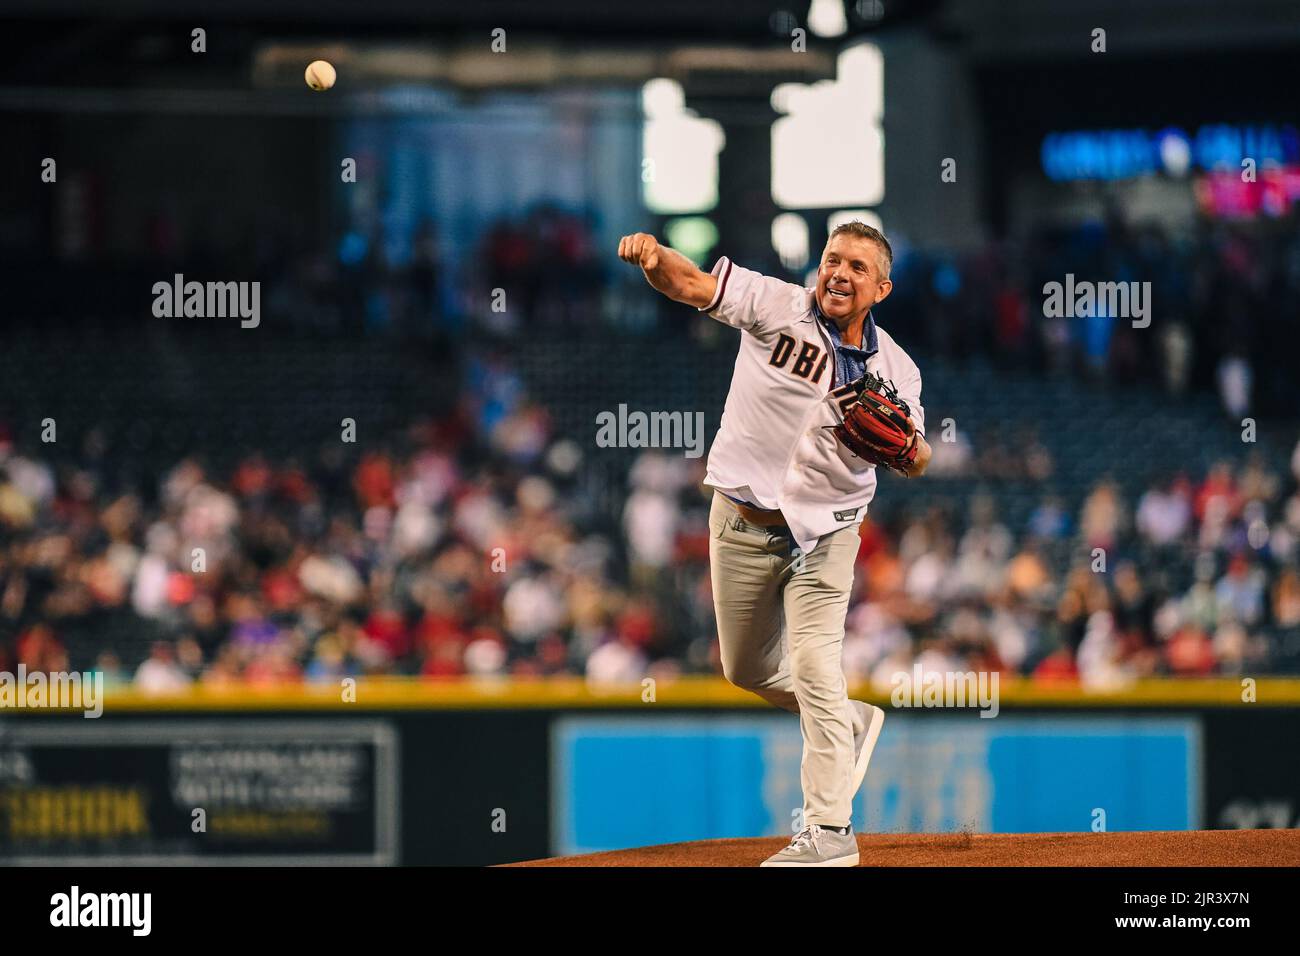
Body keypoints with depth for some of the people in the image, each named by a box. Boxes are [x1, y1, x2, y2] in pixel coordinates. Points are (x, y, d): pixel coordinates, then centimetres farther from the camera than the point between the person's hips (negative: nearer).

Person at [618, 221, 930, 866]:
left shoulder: (894, 370, -4)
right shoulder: (777, 307, -9)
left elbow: (916, 461, 5)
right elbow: (691, 284, -17)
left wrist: (907, 451, -20)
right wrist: (653, 255, -40)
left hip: (823, 533, -2)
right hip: (742, 524, 2)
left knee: (815, 667, -14)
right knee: (748, 670, 15)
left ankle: (829, 831, -12)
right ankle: (850, 724, 42)